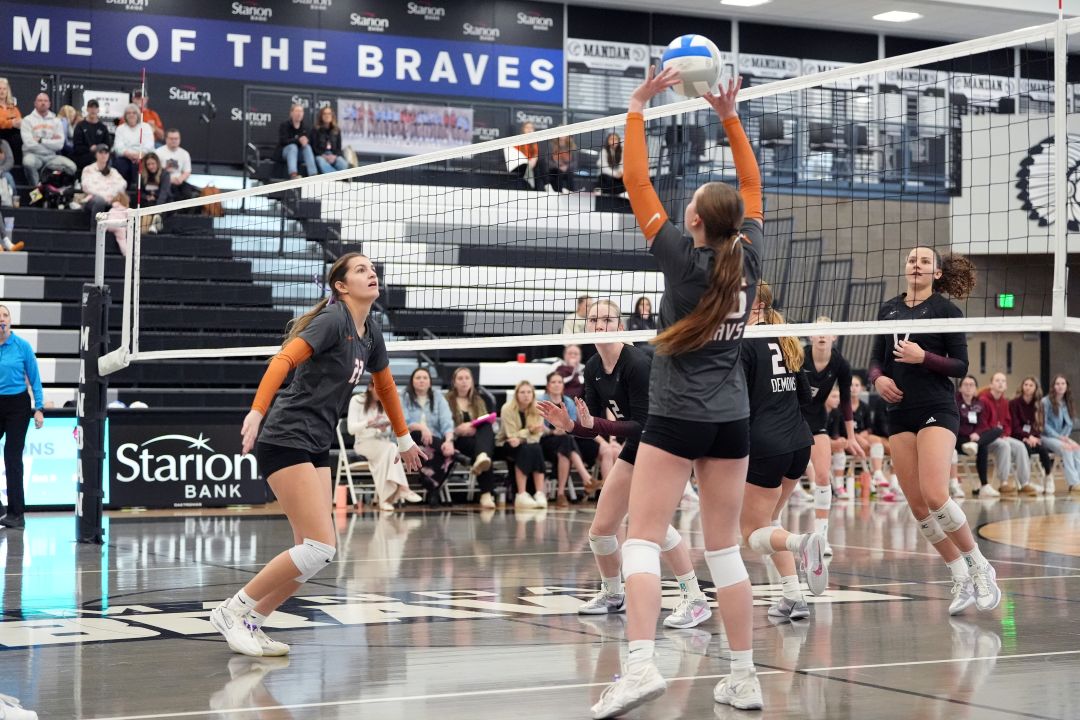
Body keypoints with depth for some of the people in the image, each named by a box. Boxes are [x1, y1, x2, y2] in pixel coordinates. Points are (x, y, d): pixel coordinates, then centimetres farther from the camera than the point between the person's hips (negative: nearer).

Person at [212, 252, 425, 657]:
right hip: (287, 441, -9)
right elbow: (283, 360, -24)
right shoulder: (332, 319, -12)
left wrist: (404, 439, 37)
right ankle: (232, 611, -3)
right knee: (319, 548, -14)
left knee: (314, 552, 3)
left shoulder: (370, 332, 13)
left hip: (317, 448, 9)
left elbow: (385, 385, 29)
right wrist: (257, 413, -36)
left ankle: (251, 624, 12)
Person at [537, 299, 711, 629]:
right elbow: (591, 429, 1)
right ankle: (613, 594, 32)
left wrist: (595, 423, -35)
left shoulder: (637, 363, -24)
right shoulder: (593, 369, -1)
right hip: (635, 446, 8)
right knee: (601, 528, 7)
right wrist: (569, 424, -20)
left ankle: (695, 600, -22)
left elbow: (643, 424, -27)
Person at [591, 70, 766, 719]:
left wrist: (639, 106, -1)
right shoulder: (749, 256, 0)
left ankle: (641, 664, -21)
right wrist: (729, 115, 15)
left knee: (643, 540, -5)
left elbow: (636, 182, -6)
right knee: (726, 549, 10)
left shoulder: (682, 258, -10)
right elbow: (752, 185, 15)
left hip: (676, 418, -5)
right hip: (732, 419, 5)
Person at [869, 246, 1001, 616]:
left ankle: (979, 566, -2)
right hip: (899, 414, 5)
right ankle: (961, 579, 11)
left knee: (935, 496, -20)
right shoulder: (889, 308, 12)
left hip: (937, 410, -5)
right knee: (917, 506, 0)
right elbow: (876, 357, 17)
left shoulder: (946, 309, -2)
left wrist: (923, 357, -19)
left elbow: (960, 366, -4)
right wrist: (878, 378, -4)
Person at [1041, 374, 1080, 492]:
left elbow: (1069, 424, 12)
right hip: (1047, 437, -6)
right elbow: (1044, 424, -10)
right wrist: (1059, 437, -16)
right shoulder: (1046, 402, -7)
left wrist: (1064, 436, -8)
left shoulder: (1067, 403, 11)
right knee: (1066, 449, -30)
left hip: (1061, 437, 6)